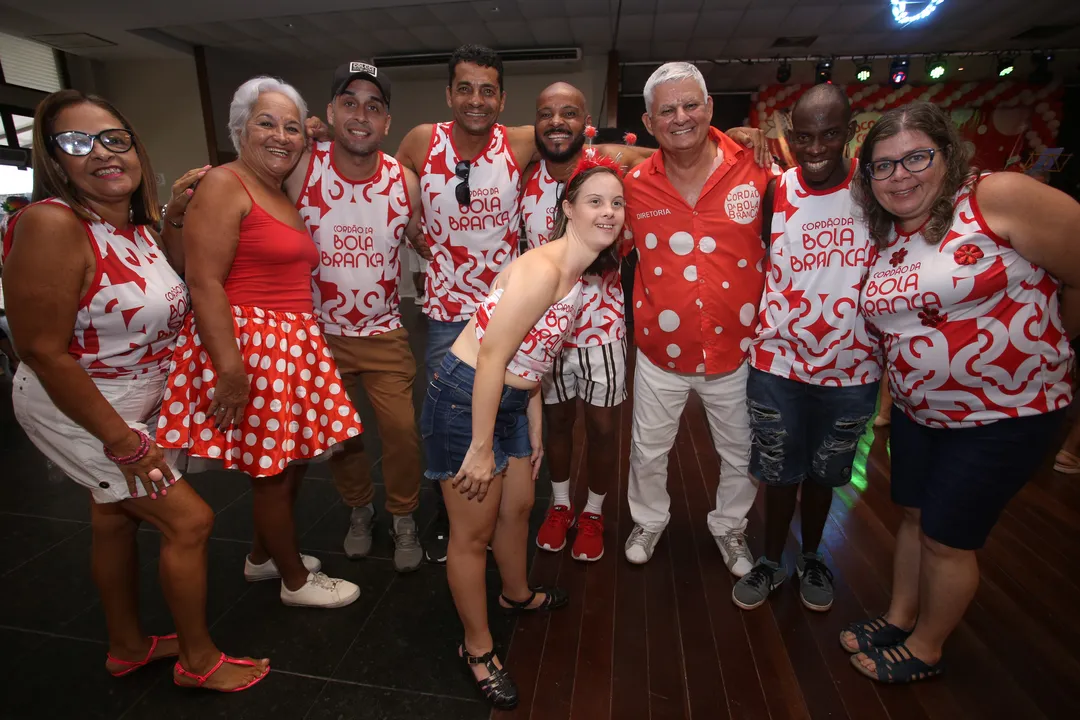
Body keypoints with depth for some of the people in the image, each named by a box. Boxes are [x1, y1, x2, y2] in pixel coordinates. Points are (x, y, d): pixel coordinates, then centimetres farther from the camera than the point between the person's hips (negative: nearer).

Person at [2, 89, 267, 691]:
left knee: (117, 517, 21)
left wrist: (177, 216, 1)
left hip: (137, 404, 8)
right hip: (78, 410, -8)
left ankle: (129, 646, 44)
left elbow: (171, 281, 18)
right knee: (190, 520, -3)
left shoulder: (134, 222, -2)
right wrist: (124, 442, -21)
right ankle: (200, 661, 20)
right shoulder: (51, 224, -26)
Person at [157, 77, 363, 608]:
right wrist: (229, 367, -21)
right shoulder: (223, 185, -9)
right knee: (272, 467, 3)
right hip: (248, 342, -8)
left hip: (296, 341, 9)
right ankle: (296, 580, 23)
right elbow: (203, 282, -16)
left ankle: (263, 555, 38)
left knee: (296, 457, 16)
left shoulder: (288, 198, 16)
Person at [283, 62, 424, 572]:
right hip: (320, 332, 0)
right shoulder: (301, 171, -13)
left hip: (384, 332, 0)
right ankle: (359, 509, 41)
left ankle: (403, 518, 25)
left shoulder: (405, 181, -9)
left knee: (402, 429, -2)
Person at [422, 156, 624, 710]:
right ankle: (477, 648, 32)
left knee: (518, 506, 25)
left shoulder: (578, 275, 8)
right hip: (465, 399, -9)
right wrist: (481, 448, -21)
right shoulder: (542, 269, -22)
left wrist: (533, 432, 14)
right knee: (474, 532, 8)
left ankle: (516, 594, 54)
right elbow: (491, 357, -24)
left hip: (510, 401, 9)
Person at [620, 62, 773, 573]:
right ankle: (648, 520, 47)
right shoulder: (634, 185, -7)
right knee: (648, 451, 18)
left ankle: (729, 526, 49)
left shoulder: (755, 168, -10)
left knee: (740, 454, 20)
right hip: (661, 352, 0)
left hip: (736, 350, 1)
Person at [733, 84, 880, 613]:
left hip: (852, 368, 1)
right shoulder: (773, 191, -6)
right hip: (779, 364, 0)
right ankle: (771, 561, 35)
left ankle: (811, 558, 43)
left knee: (823, 472, 18)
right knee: (779, 472, 12)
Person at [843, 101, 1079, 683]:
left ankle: (924, 649, 31)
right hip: (918, 410, 6)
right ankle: (899, 619, 40)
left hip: (1003, 415, -5)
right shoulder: (883, 237, 2)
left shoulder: (998, 198, -16)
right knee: (915, 518, 19)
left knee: (947, 538, 7)